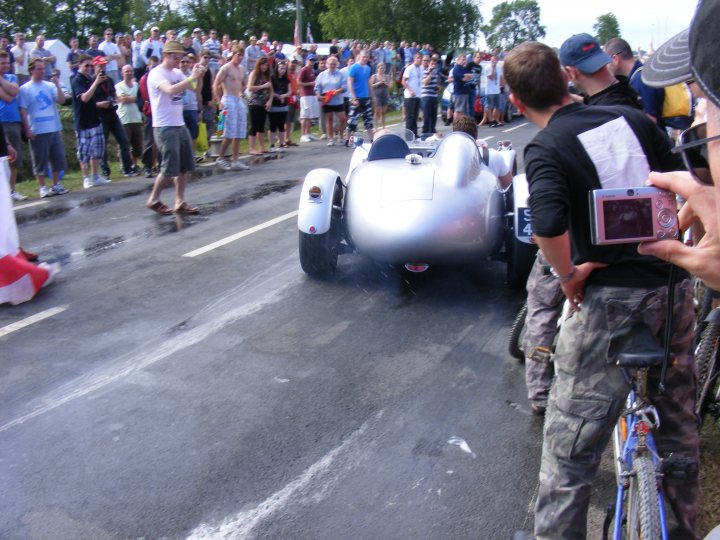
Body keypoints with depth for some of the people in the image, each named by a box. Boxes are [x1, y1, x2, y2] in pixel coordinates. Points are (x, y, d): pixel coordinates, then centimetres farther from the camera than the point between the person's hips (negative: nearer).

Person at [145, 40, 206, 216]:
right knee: (170, 167, -6)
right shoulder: (156, 73, -12)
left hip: (180, 124, 8)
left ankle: (180, 203, 15)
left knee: (185, 166, 7)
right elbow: (171, 90, -29)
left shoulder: (177, 73, 12)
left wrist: (198, 76, -5)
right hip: (165, 127, -8)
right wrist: (192, 77, -26)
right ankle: (153, 200, 11)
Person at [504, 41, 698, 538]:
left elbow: (549, 225, -31)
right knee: (678, 420, 24)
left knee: (571, 440, 7)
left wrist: (568, 274, -15)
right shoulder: (632, 118, 3)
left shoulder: (546, 148, -13)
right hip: (674, 284, 7)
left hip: (610, 298, -6)